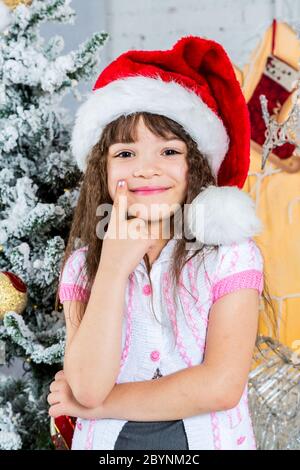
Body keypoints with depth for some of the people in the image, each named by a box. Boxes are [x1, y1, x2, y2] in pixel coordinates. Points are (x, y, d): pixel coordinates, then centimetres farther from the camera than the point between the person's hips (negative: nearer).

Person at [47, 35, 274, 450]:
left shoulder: (232, 253, -12)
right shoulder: (81, 264, -6)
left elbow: (222, 386, -20)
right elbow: (88, 386, -17)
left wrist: (98, 405, -14)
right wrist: (114, 268, -22)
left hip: (206, 438, -1)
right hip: (108, 441, 2)